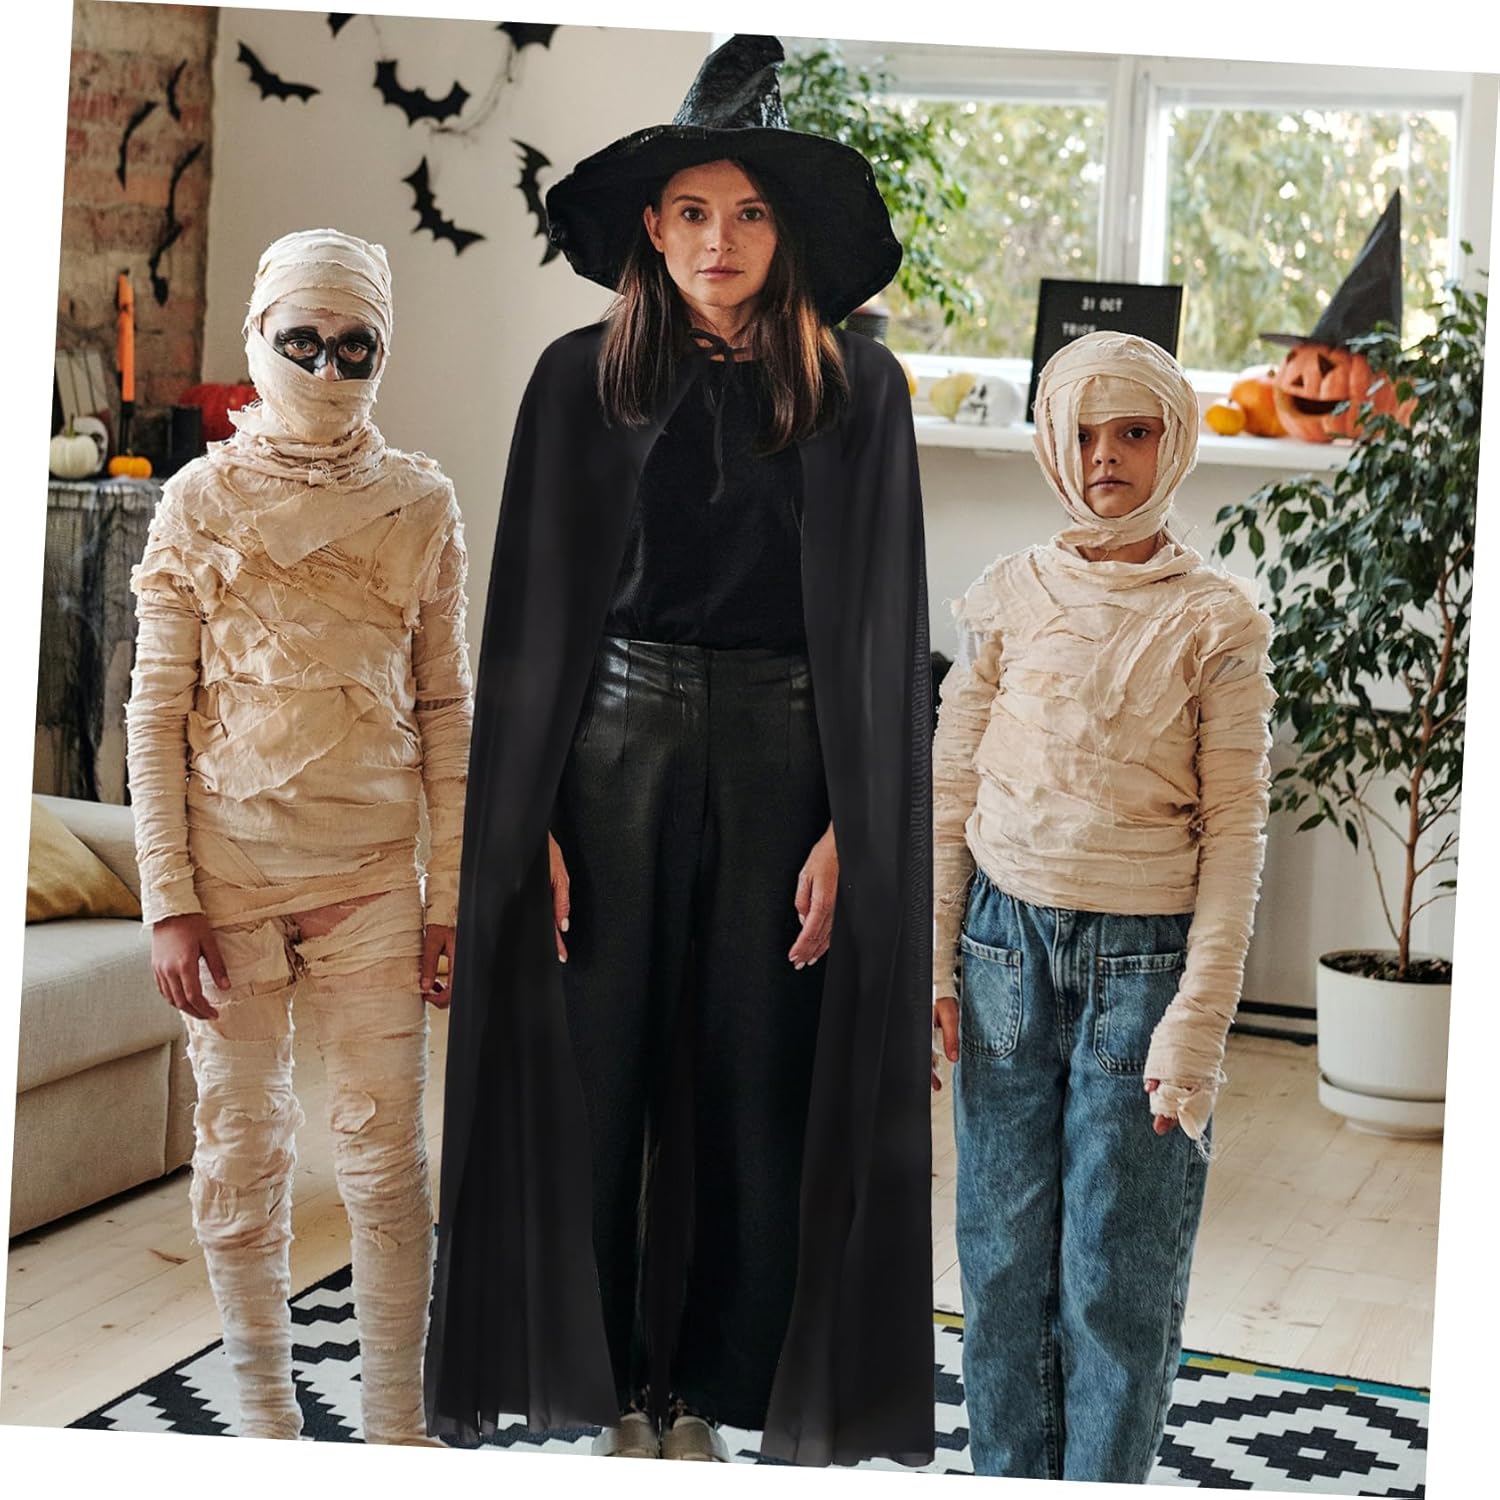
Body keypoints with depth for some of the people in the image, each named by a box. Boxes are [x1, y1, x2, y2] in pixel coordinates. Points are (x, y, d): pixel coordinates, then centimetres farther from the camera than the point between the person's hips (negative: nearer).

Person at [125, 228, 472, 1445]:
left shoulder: (421, 503, 3)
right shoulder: (200, 501, 0)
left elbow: (447, 708, 5)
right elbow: (156, 712, -1)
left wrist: (451, 896, 1)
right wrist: (170, 903, -6)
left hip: (371, 875, 0)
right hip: (230, 871, 0)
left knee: (387, 1157, 2)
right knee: (242, 1153, 7)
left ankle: (398, 1429, 15)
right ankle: (265, 1419, 22)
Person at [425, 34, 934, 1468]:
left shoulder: (858, 391, 1)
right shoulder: (582, 379, 2)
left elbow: (884, 626, -1)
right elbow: (532, 613, 1)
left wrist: (850, 830, -7)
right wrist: (527, 819, -5)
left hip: (783, 756, 0)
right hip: (614, 744, 0)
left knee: (747, 1079, 6)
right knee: (592, 1067, 3)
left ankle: (705, 1390, 22)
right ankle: (611, 1384, 19)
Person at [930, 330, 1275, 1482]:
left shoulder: (1217, 622, -4)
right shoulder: (1010, 598, 3)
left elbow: (1233, 834, -5)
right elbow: (949, 793, 7)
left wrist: (1198, 1025, -11)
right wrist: (927, 968, 2)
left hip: (1142, 956, -2)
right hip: (1009, 942, 2)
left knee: (1119, 1276, 3)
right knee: (1005, 1252, 9)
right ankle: (1008, 1480, 24)